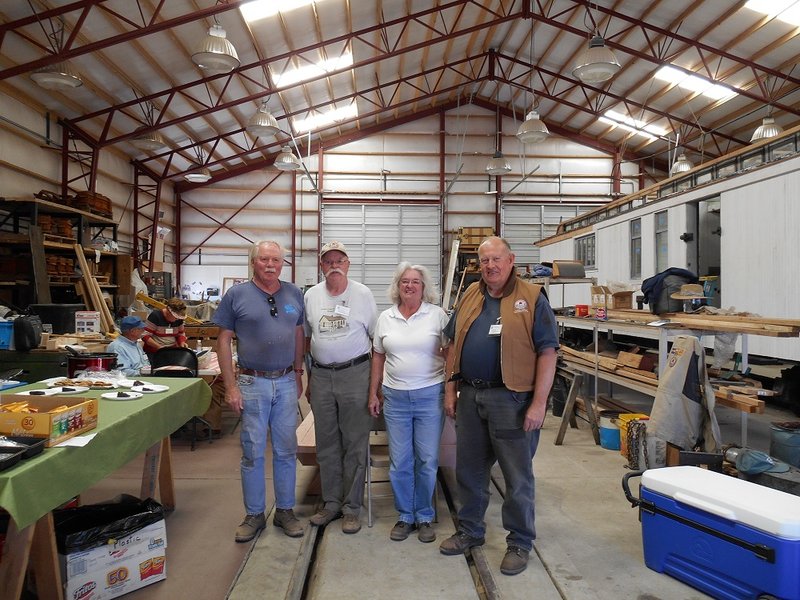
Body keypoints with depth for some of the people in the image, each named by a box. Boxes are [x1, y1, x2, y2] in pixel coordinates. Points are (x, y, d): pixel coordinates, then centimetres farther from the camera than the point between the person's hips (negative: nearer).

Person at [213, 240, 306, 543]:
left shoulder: (294, 294, 5)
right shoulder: (236, 295, -4)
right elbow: (224, 340, -4)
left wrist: (298, 374, 11)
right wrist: (230, 386, -9)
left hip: (286, 382, 3)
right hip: (252, 383, -2)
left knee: (286, 450, 10)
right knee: (253, 452, 7)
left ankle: (285, 510, 26)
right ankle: (254, 514, 24)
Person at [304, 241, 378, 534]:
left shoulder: (362, 294, -3)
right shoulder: (311, 296, 6)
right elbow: (306, 339, 14)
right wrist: (308, 377, 11)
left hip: (354, 375, -3)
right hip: (321, 376, 4)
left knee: (355, 445, 3)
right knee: (326, 444, 12)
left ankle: (352, 507, 16)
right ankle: (331, 503, 26)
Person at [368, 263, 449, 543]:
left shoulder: (437, 314, -2)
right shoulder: (385, 318, 7)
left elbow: (450, 353, 0)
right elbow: (378, 357, 12)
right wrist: (373, 393, 10)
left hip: (430, 395, -2)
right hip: (395, 397, 2)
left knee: (427, 460, 5)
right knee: (399, 462, 7)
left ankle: (424, 517, 24)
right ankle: (405, 516, 25)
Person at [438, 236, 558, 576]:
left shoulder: (531, 298, -6)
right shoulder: (470, 296, 10)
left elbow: (547, 352, -10)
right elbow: (454, 345, 13)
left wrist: (539, 402, -15)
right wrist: (450, 390, 8)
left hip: (511, 398, -5)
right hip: (470, 395, 5)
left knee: (517, 475, 7)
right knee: (469, 469, 16)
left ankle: (520, 542, 25)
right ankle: (470, 530, 35)